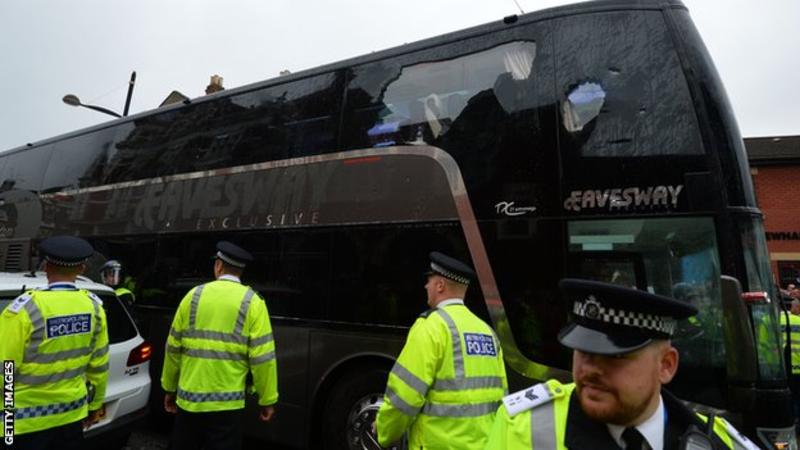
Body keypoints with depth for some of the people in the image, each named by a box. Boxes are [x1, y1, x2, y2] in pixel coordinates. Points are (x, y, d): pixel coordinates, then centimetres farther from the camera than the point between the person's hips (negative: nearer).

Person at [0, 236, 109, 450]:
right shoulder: (93, 306, -6)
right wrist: (95, 404, 16)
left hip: (28, 420, -3)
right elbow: (99, 364, 2)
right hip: (73, 413, 4)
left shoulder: (26, 308, -19)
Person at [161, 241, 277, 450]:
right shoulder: (252, 302, -9)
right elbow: (262, 358, -12)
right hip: (227, 402, -3)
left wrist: (169, 388, 19)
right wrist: (267, 400, -1)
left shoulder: (193, 296, 0)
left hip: (189, 398, 3)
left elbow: (174, 348, 6)